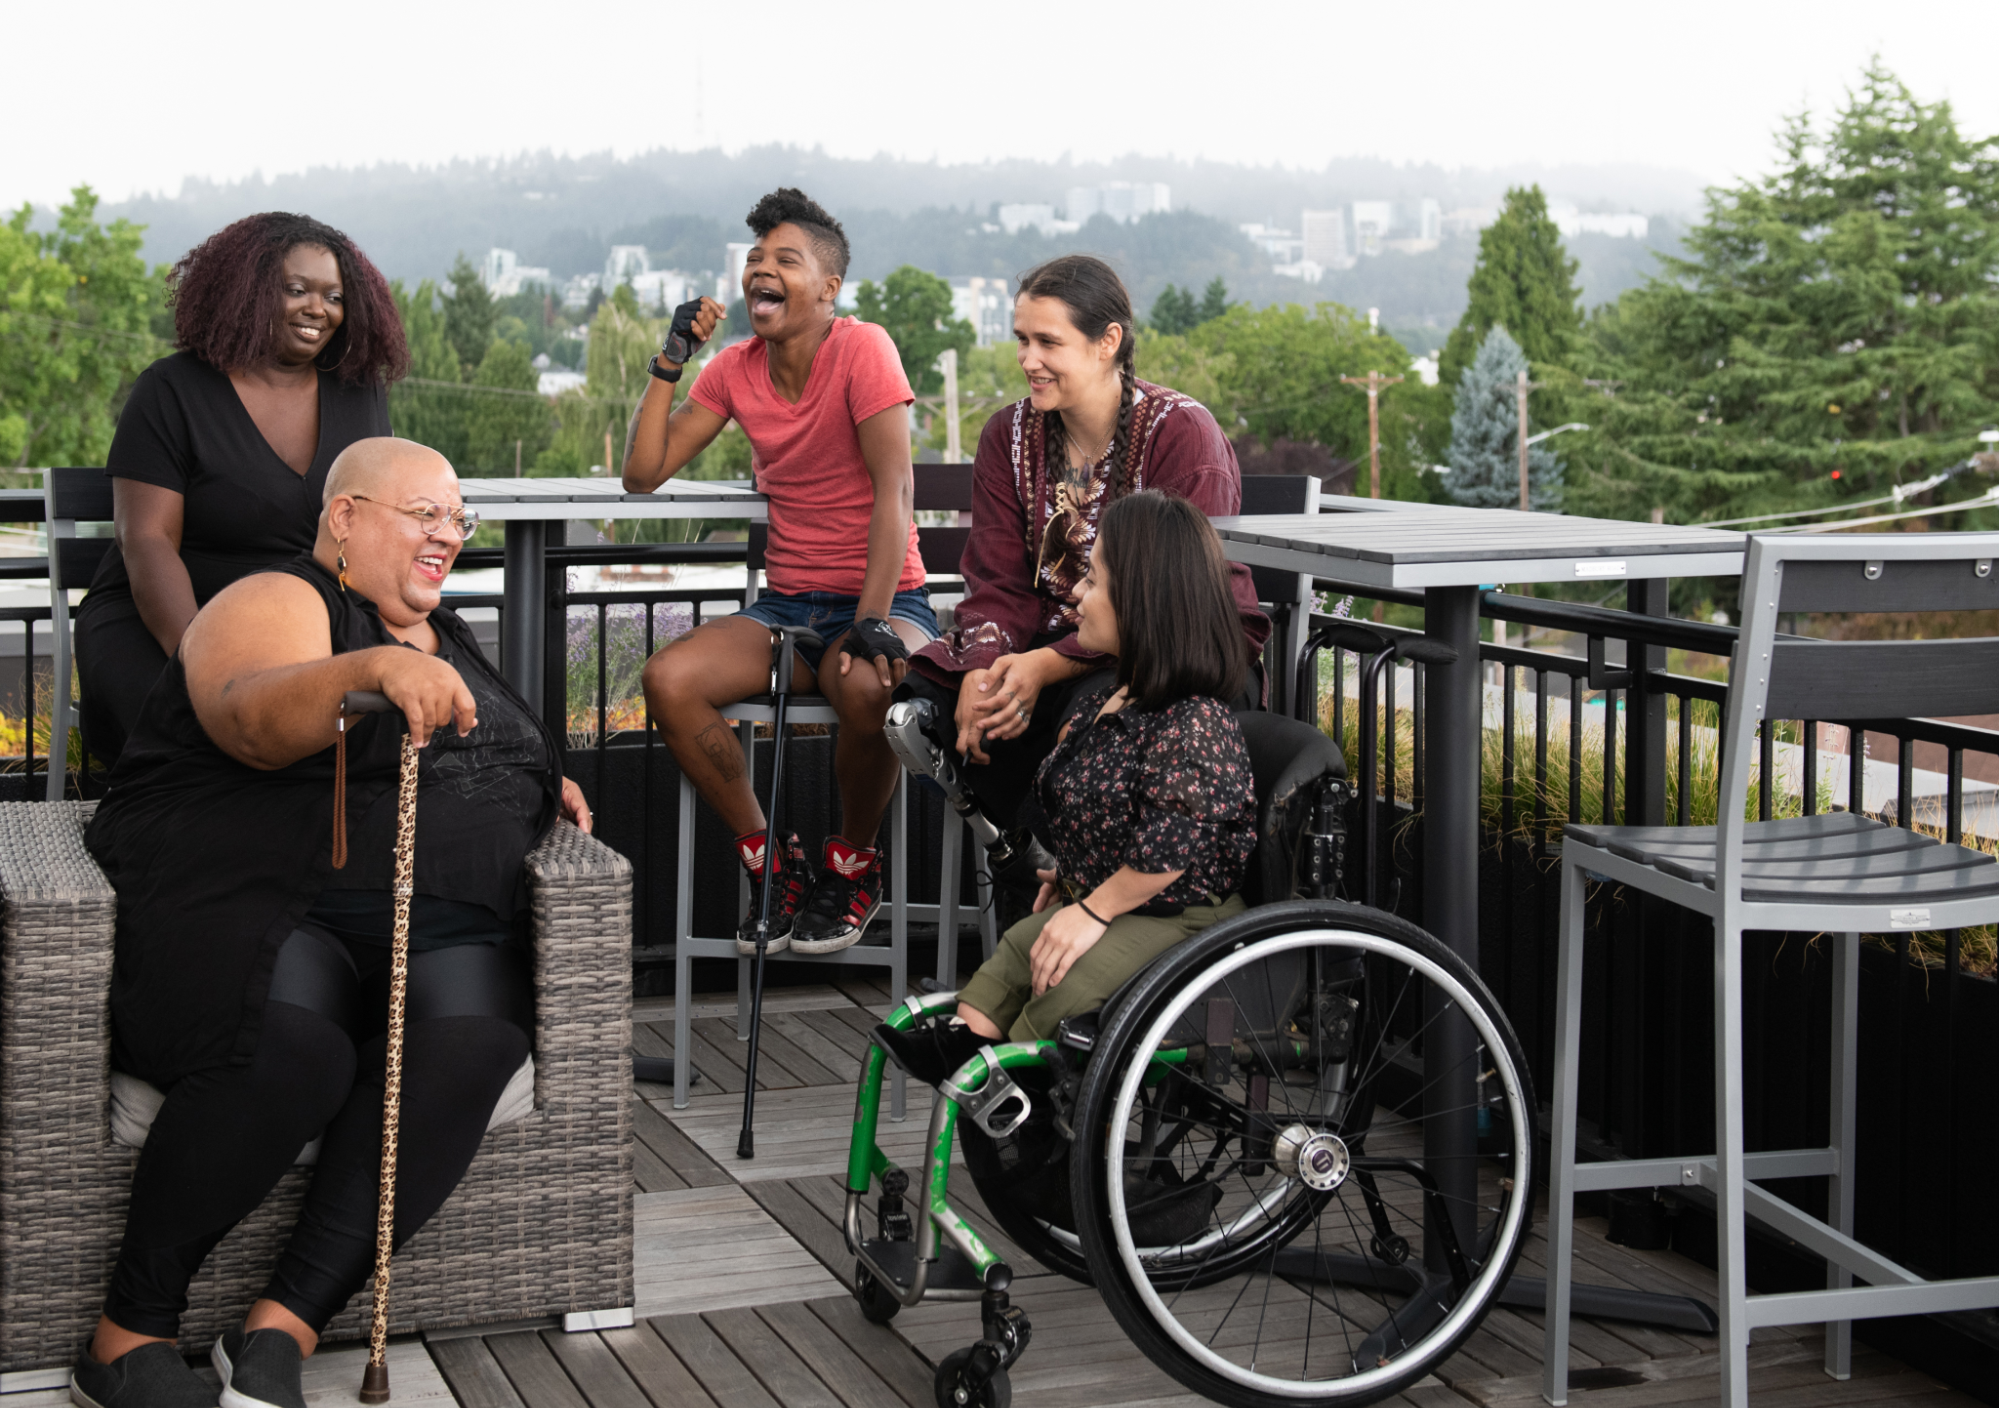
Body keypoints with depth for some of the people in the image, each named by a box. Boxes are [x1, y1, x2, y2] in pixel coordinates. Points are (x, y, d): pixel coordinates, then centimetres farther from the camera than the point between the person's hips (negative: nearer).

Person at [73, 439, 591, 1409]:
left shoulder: (445, 637, 28)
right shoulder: (275, 603, 3)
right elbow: (252, 720, -20)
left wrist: (545, 787, 23)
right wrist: (373, 667, -38)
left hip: (444, 932, 6)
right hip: (261, 915, -6)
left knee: (471, 1039, -29)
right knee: (293, 1052, -37)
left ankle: (281, 1330, -29)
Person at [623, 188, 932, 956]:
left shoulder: (862, 349, -11)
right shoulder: (735, 368, 7)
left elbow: (894, 489, -19)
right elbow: (643, 473, 4)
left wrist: (873, 624, -28)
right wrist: (668, 364, -5)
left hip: (884, 599, -5)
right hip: (787, 605, 5)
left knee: (866, 686, -39)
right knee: (667, 679, -22)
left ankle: (851, 867, -9)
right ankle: (769, 862, -4)